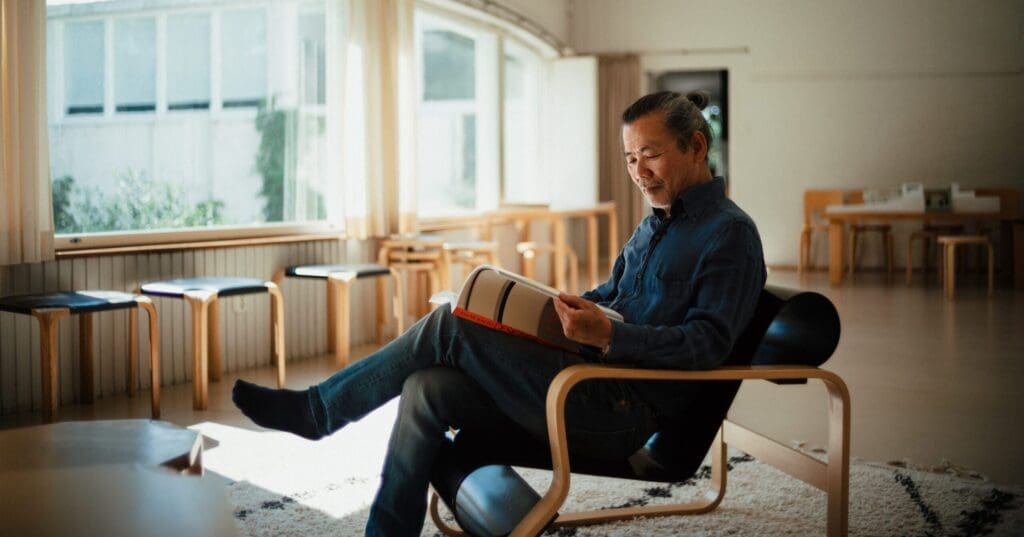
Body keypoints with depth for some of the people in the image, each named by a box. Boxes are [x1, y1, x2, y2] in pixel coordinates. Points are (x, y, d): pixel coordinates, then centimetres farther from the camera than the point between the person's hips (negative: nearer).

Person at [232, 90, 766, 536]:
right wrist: (564, 306, 11)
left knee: (449, 328, -16)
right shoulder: (656, 223, 23)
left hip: (630, 412, -9)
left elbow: (708, 342, -17)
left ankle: (319, 408, 2)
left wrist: (609, 335, -28)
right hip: (592, 387, 9)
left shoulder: (730, 233, -7)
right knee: (426, 388, -11)